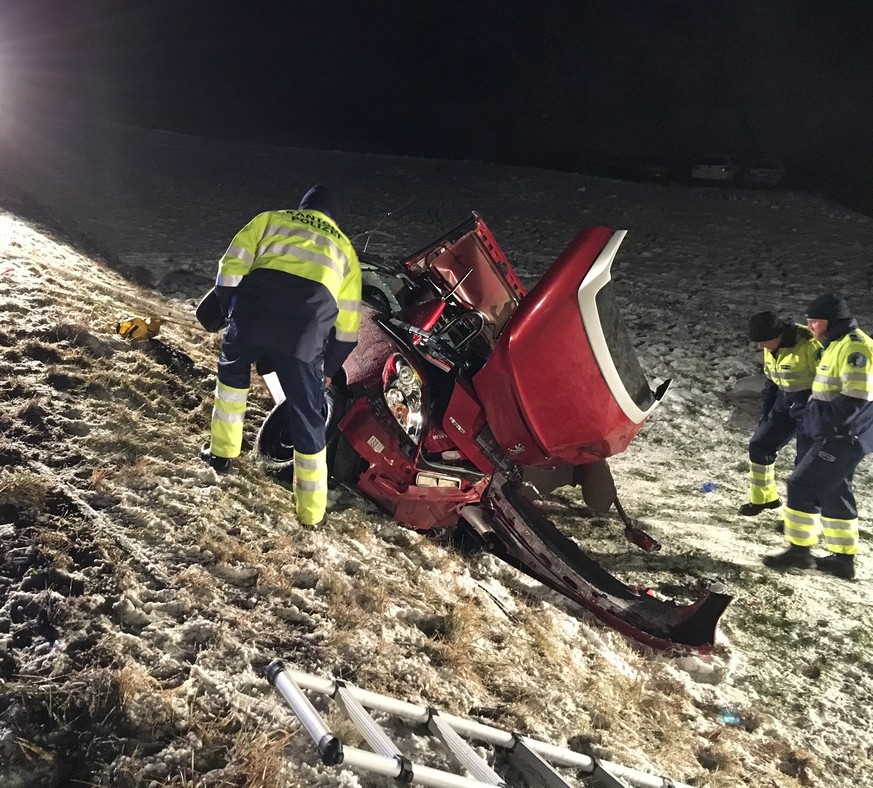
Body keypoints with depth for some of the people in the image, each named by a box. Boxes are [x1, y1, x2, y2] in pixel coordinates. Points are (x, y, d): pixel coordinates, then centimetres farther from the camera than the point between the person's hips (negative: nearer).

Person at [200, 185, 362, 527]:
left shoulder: (270, 219, 30)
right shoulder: (344, 247, 32)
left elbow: (232, 265, 15)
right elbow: (347, 325, 27)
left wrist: (230, 312, 28)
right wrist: (329, 368, 38)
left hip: (256, 305, 0)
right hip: (308, 324, 0)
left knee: (232, 371, 32)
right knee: (307, 418, 12)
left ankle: (222, 451, 43)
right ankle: (311, 511, 21)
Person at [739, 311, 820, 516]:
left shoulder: (808, 346, -25)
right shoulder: (771, 349, 2)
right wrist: (765, 413, 14)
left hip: (810, 404, -8)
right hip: (785, 402, 8)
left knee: (806, 460, -5)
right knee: (759, 445, 9)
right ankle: (763, 498, 25)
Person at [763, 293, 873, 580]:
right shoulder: (837, 345, 15)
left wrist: (817, 411, -19)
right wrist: (816, 409, 12)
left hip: (845, 438, -11)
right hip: (838, 435, 11)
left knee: (803, 485, -7)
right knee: (833, 493, 15)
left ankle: (799, 549, 2)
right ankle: (843, 558, 23)